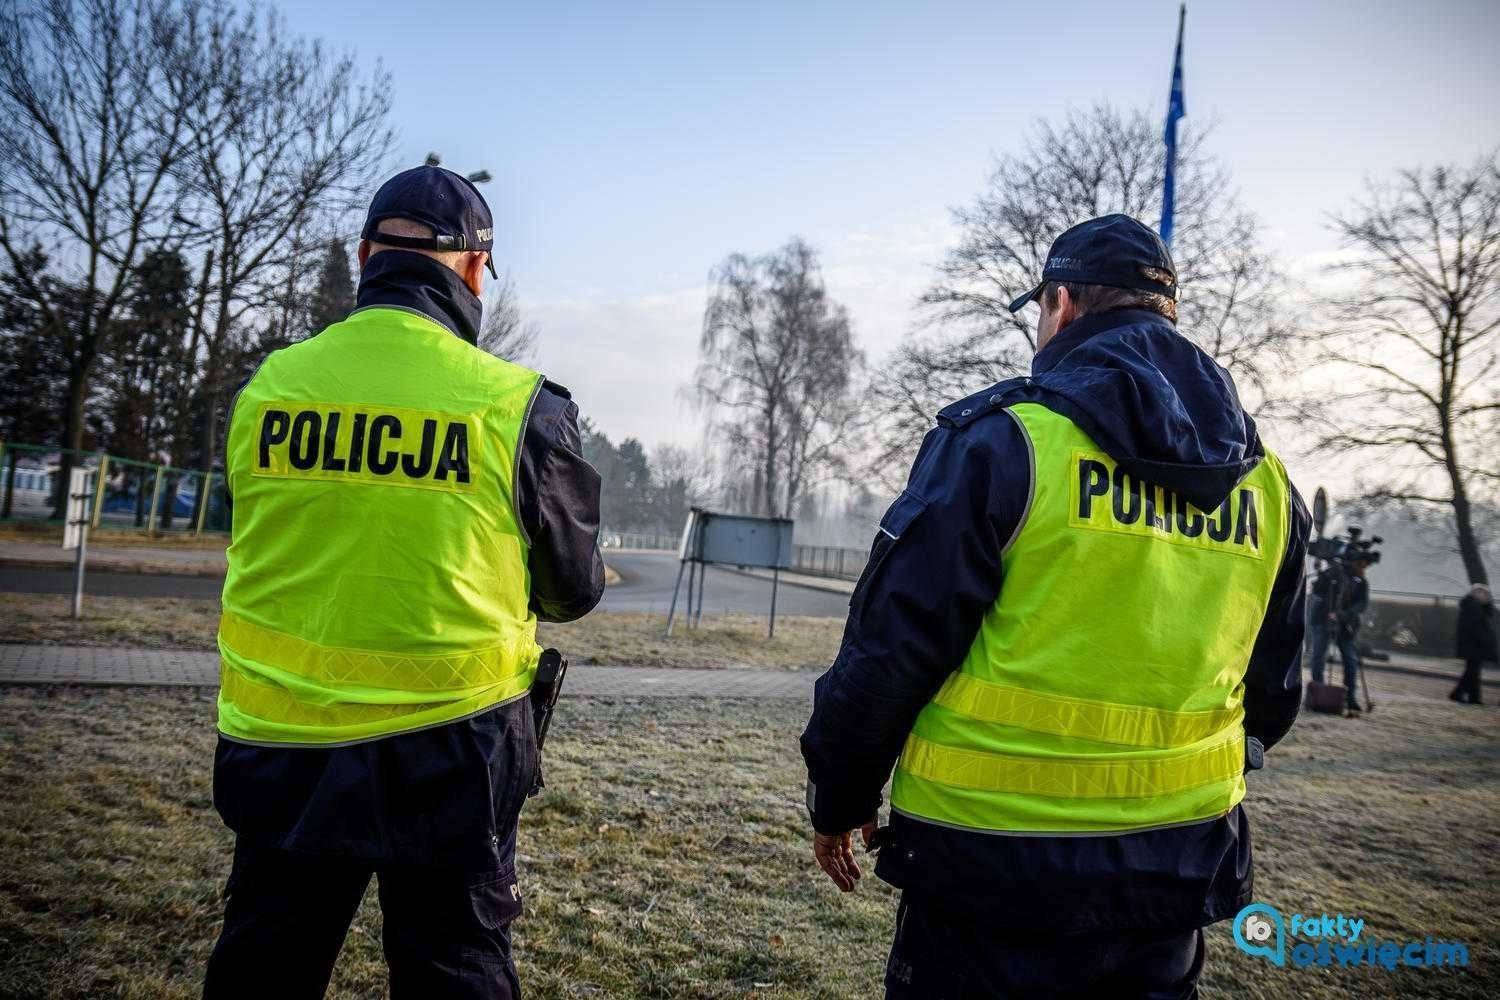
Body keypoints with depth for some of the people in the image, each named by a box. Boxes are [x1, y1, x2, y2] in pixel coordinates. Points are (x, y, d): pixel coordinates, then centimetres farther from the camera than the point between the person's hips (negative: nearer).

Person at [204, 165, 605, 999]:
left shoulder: (266, 389, -3)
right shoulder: (518, 405, -13)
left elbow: (275, 553, 11)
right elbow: (573, 589, -1)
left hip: (278, 742, 4)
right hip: (446, 753, -3)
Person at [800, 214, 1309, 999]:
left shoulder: (1002, 439, -13)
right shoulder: (1266, 484, 6)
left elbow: (890, 648, -13)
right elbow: (1272, 693, 14)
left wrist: (838, 798, 2)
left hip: (998, 873, -5)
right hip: (1179, 876, 6)